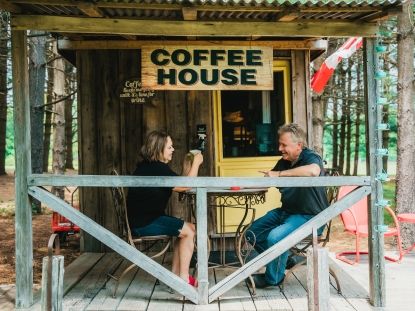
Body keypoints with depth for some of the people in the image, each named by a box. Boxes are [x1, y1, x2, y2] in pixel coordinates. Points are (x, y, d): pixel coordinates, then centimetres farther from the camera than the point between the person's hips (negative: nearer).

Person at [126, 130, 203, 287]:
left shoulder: (149, 166, 13)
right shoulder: (157, 168, -18)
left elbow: (179, 184, 14)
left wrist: (191, 164, 7)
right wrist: (196, 163, -8)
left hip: (147, 218, 10)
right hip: (144, 223, -10)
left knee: (188, 229, 11)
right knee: (189, 231, -11)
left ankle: (175, 274, 12)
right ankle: (184, 279, -6)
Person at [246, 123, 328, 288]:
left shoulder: (310, 157, -14)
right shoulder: (284, 162, 11)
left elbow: (313, 171, -40)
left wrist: (279, 174, -32)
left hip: (309, 217, -9)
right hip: (286, 212, 9)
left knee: (275, 237, -28)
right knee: (253, 233, 3)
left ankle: (273, 278, -4)